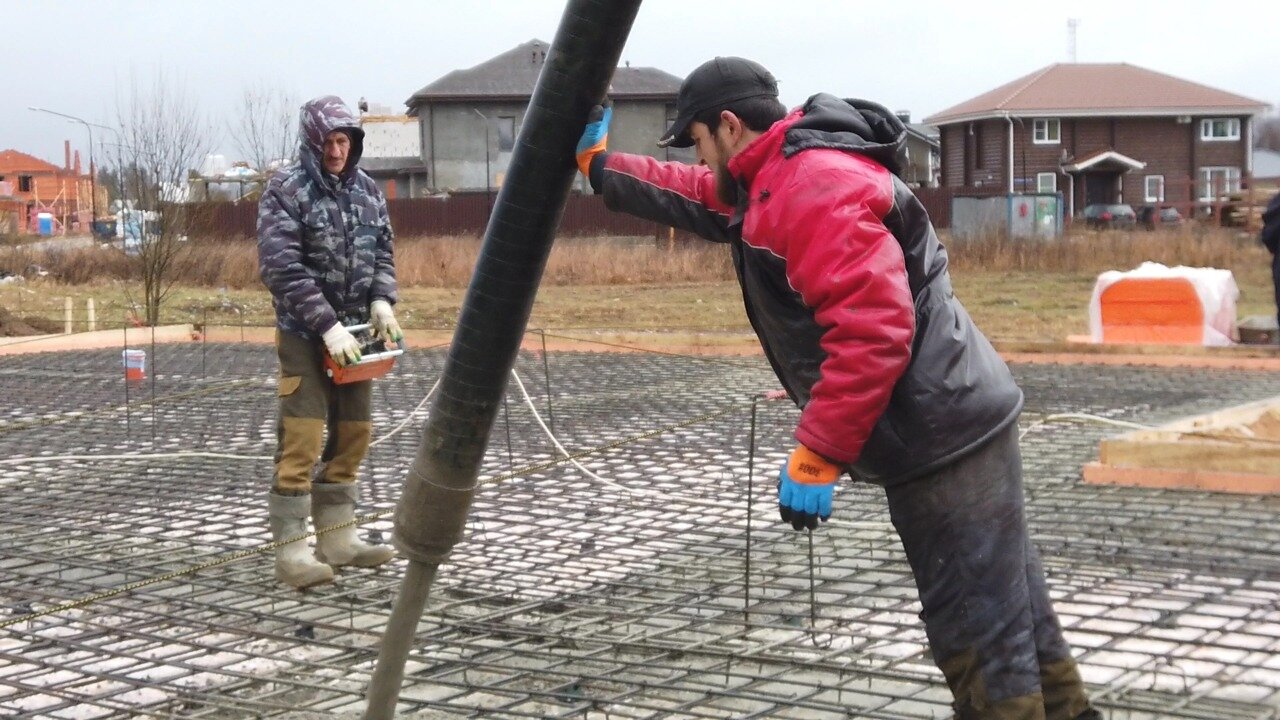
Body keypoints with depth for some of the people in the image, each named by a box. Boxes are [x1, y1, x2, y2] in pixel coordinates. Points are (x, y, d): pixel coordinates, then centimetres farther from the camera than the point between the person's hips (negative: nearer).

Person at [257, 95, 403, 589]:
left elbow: (382, 253, 12)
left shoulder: (366, 190, 9)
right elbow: (282, 268, -17)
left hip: (353, 334, 7)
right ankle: (290, 552, -7)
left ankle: (337, 539, 21)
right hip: (305, 334, -6)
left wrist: (381, 300, -8)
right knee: (301, 441, -10)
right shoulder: (286, 191, -10)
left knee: (352, 436, 11)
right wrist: (327, 325, -22)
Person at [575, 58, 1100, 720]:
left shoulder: (815, 186, -18)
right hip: (951, 431, 11)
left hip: (941, 444, -11)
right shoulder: (773, 181, 17)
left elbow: (872, 330, -28)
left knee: (982, 638, -5)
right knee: (1009, 613, 19)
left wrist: (816, 455, -25)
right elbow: (694, 197, 37)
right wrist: (597, 164, 38)